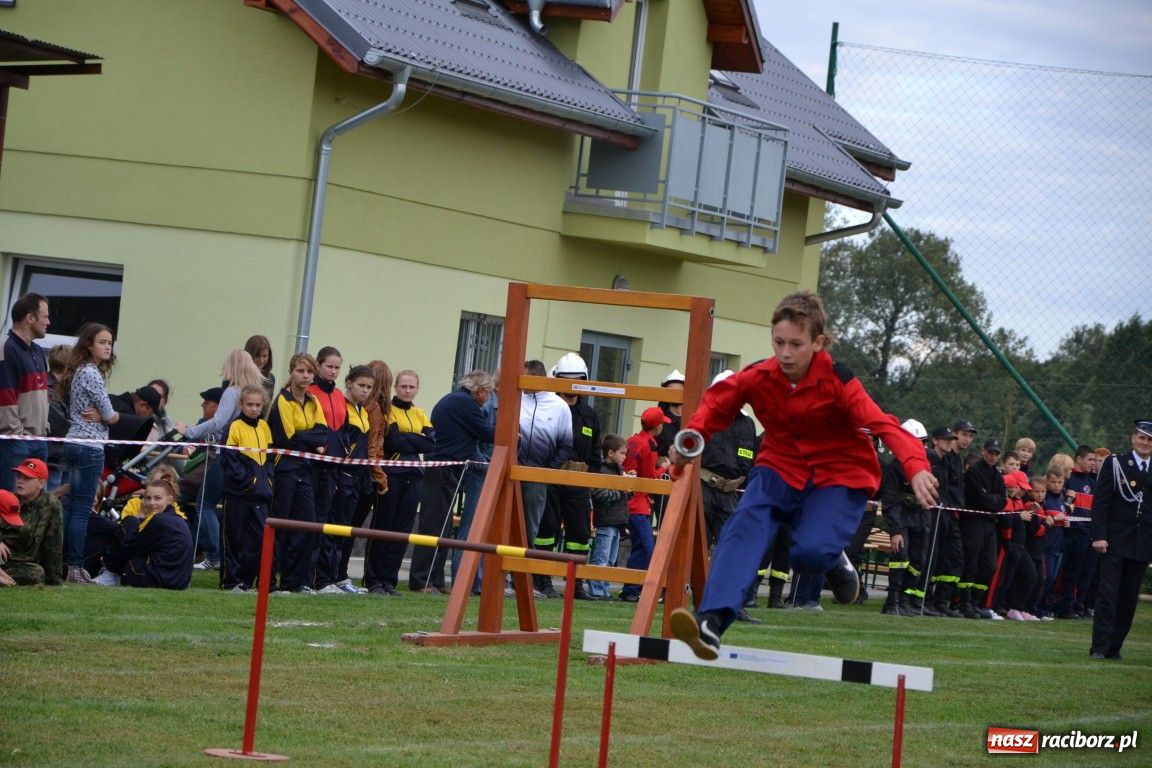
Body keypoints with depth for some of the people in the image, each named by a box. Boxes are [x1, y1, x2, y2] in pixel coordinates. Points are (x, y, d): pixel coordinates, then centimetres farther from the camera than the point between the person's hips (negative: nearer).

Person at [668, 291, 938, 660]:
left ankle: (833, 560, 12)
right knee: (745, 525, -27)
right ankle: (711, 622, -42)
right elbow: (717, 402, 8)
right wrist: (692, 438, -13)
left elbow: (883, 425, -32)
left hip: (839, 476, -3)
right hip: (781, 467, 3)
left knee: (810, 552, -29)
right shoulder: (759, 377, -9)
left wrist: (916, 467, -51)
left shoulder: (837, 381, -20)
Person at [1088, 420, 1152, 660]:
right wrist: (1099, 536, -12)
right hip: (1115, 541, -3)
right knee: (1108, 594, -7)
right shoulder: (1114, 464, 1)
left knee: (1129, 597, 6)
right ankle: (1099, 647, -6)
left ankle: (1114, 646, 14)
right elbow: (1100, 502, -3)